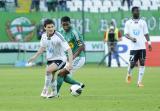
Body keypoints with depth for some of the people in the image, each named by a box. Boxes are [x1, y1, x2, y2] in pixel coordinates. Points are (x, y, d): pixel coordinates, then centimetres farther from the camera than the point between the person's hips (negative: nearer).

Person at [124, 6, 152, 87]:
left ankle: (139, 82, -3)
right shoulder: (128, 23, 5)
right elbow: (126, 34, 1)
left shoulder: (143, 22, 11)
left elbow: (146, 34, 12)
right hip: (133, 47, -2)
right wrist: (131, 38, -19)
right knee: (132, 64, -3)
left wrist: (149, 43, 0)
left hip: (142, 47, 2)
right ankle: (129, 74, 30)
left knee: (142, 64, -6)